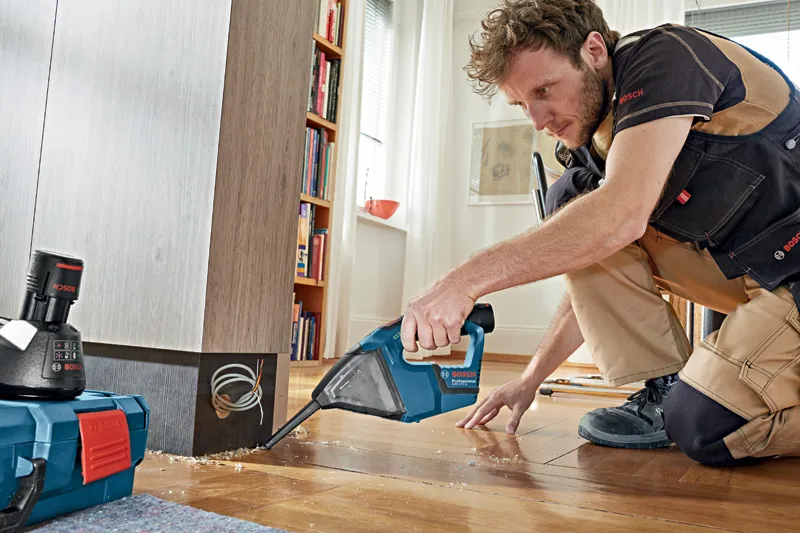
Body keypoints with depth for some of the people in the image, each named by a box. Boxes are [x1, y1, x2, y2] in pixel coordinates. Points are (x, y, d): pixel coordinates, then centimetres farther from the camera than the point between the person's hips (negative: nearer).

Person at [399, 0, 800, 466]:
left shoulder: (665, 56, -18)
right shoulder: (592, 142, 5)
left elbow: (621, 216, -33)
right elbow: (597, 284, 13)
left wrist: (467, 280, -34)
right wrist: (531, 380, 12)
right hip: (742, 265, 8)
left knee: (707, 424, -27)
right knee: (571, 205, -6)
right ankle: (664, 391, -4)